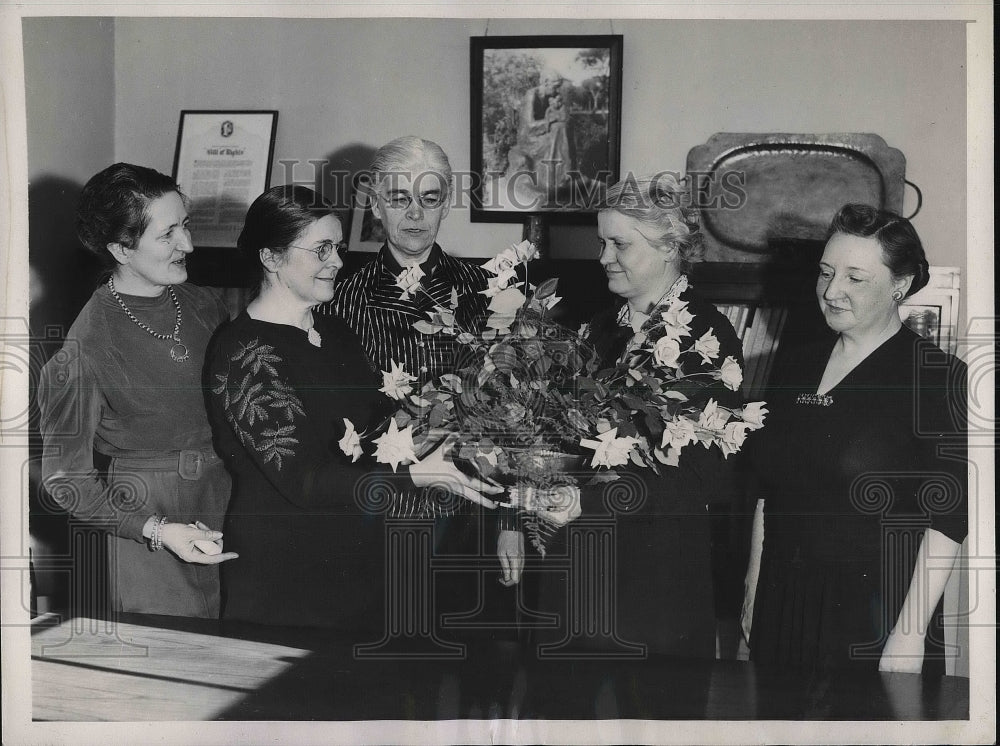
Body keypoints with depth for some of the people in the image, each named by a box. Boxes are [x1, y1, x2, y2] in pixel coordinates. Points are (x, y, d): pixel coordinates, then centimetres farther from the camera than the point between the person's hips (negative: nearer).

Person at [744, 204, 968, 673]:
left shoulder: (938, 376, -10)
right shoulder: (800, 366, 9)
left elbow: (945, 518, -14)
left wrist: (909, 635, -18)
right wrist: (752, 591, 12)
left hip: (874, 617, -5)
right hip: (779, 606, 5)